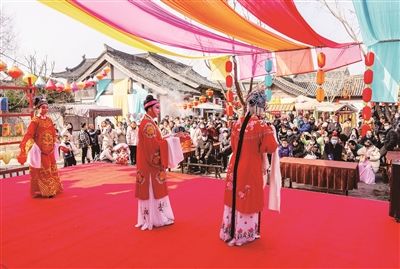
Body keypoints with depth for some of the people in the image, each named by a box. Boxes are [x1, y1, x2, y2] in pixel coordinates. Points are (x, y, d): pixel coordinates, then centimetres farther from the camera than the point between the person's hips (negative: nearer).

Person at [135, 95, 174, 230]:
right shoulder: (147, 123, -17)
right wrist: (167, 141, -13)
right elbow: (154, 144, -23)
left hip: (149, 162, 10)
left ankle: (150, 217, 24)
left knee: (152, 190, 14)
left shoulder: (148, 122, 14)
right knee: (152, 190, 0)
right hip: (152, 161, -10)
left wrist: (164, 139, 6)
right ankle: (154, 218, 10)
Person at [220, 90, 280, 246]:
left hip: (235, 165, 6)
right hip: (251, 168, -5)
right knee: (248, 200, 9)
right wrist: (273, 132, 4)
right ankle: (244, 233, 24)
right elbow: (271, 148, -10)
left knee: (235, 197, 17)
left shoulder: (237, 124, 3)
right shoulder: (262, 126, -14)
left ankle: (230, 231, 30)